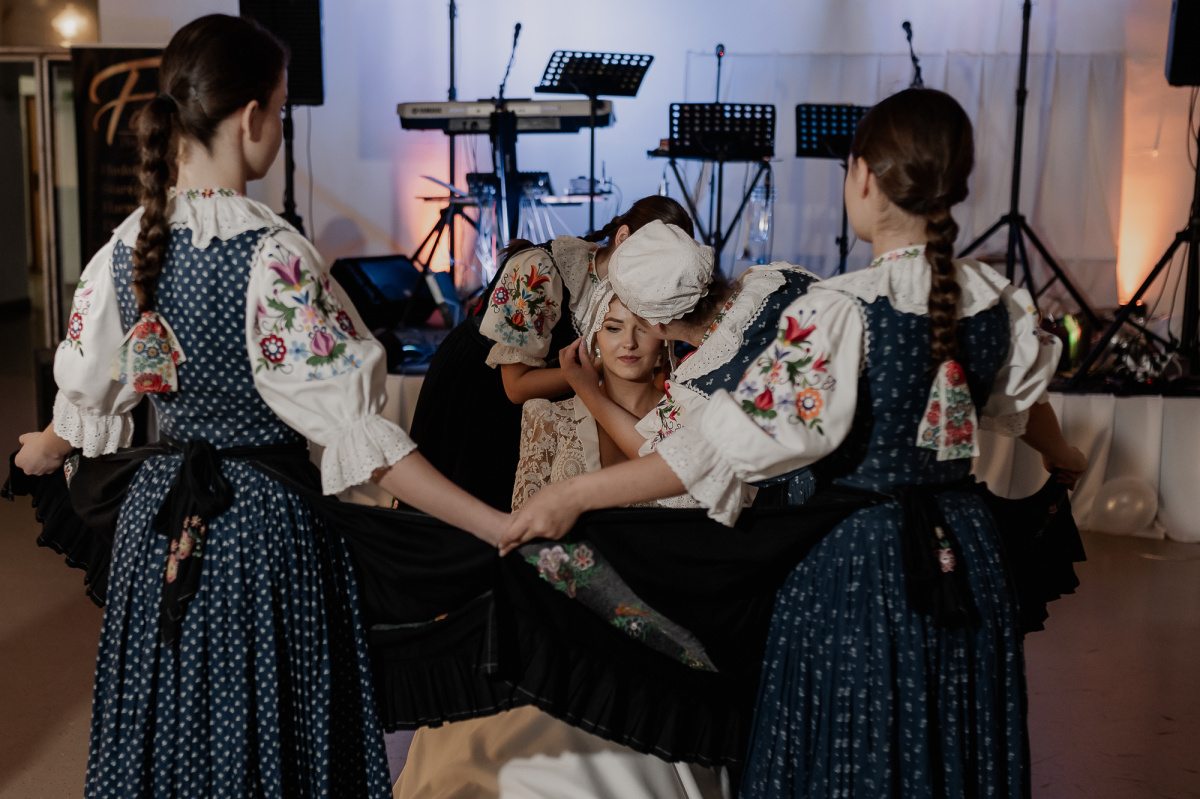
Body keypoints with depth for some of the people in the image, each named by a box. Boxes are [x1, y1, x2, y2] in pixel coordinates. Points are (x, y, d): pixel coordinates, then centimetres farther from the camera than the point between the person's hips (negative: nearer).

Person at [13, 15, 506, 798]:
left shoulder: (127, 246, -1)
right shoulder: (272, 254, -21)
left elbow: (87, 388, 13)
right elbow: (349, 425, -24)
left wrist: (46, 449, 37)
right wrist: (500, 527, -24)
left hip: (160, 515, 6)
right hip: (261, 519, -6)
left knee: (168, 728, 21)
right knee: (263, 733, 11)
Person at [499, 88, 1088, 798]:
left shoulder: (842, 314, -22)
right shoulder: (1000, 302, -2)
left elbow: (733, 442, -24)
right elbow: (1025, 400, 19)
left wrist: (574, 495, -19)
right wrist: (1063, 459, 43)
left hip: (858, 560, -5)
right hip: (965, 553, 6)